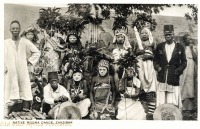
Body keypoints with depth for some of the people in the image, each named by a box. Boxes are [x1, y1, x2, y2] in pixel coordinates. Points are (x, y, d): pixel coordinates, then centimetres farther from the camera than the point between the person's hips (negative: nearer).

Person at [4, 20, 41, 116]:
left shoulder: (25, 42, 5)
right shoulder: (5, 43, 2)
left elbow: (37, 52, 12)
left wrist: (30, 61, 5)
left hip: (23, 71, 1)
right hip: (10, 72, -1)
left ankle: (26, 110, 2)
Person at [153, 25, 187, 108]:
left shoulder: (180, 47, 5)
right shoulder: (160, 46, 10)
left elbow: (184, 62, 6)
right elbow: (155, 60, 16)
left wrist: (178, 70, -8)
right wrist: (157, 67, -1)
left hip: (174, 79, -1)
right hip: (162, 79, 2)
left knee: (173, 103, -1)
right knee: (161, 102, 2)